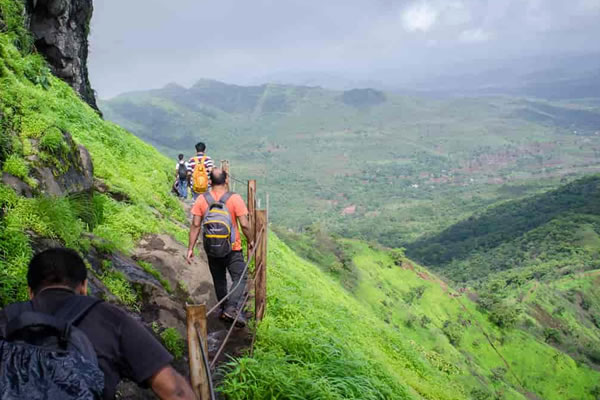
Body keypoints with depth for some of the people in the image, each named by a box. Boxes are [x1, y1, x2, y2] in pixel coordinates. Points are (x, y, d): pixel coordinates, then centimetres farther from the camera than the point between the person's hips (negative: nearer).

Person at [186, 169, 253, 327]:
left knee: (219, 280, 18)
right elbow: (244, 225, -14)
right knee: (240, 278, 3)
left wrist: (190, 248, -1)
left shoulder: (202, 199, -4)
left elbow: (195, 225, -6)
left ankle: (224, 309, 27)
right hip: (232, 248, -4)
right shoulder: (235, 198, -13)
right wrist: (250, 241, 2)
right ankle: (232, 308, -15)